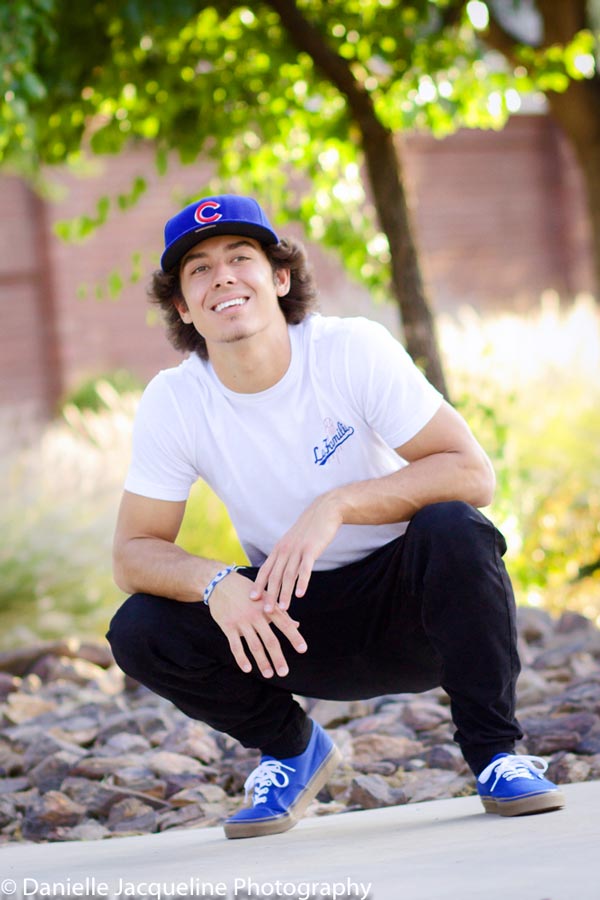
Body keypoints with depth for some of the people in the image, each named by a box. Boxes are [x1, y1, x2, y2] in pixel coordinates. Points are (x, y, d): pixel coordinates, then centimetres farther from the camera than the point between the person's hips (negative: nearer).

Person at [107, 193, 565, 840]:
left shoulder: (354, 351, -17)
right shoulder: (172, 403, -10)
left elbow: (473, 475, -22)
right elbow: (133, 552, -9)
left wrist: (336, 505, -35)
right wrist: (215, 584, -31)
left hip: (408, 600, -2)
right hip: (296, 625, 3)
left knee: (452, 530, -34)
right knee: (139, 633, -20)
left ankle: (494, 753, -14)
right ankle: (291, 749, 8)